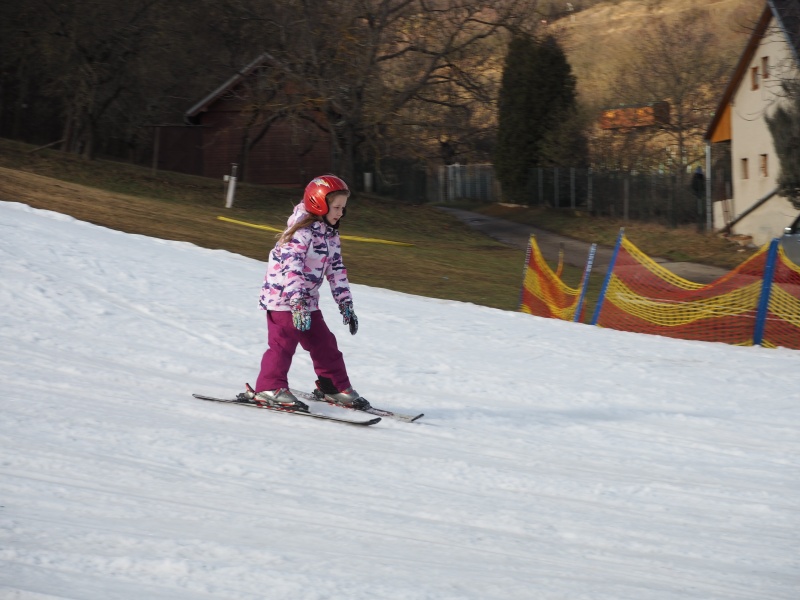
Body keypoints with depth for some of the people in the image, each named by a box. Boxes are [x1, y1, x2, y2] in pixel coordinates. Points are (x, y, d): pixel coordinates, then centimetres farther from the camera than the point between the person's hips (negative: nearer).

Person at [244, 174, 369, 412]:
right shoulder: (301, 231, -20)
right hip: (283, 296, -9)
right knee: (284, 342, -13)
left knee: (324, 343, 10)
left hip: (307, 299, 9)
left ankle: (336, 387, 20)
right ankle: (269, 388, -8)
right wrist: (297, 302, -37)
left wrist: (346, 304, 10)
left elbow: (336, 270, 13)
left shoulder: (330, 235, 8)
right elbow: (291, 267, -29)